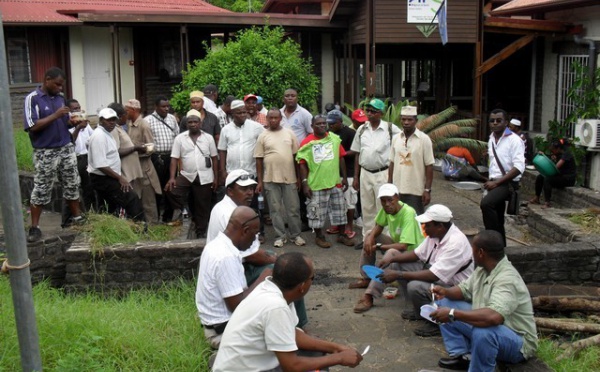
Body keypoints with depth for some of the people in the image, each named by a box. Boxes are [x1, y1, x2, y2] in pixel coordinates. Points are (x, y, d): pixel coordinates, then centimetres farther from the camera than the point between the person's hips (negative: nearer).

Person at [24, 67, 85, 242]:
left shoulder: (60, 98, 8)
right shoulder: (32, 98, -11)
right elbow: (32, 126, -18)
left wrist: (73, 122, -7)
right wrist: (55, 115, -22)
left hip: (66, 149, 6)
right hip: (45, 152, -6)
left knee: (72, 185, 12)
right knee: (41, 190, 1)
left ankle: (77, 217, 24)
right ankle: (34, 227, 9)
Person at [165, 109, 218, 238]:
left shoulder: (208, 138, 3)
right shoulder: (180, 138, 0)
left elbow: (214, 158, 6)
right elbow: (174, 159, -3)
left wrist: (216, 177, 3)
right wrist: (172, 177, -13)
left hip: (205, 177, 0)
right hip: (186, 175, 0)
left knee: (203, 207, 6)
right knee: (171, 191, -23)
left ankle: (201, 233, 20)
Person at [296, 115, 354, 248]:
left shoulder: (334, 138, 2)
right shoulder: (307, 143, -7)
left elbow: (341, 158, 8)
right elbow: (303, 164, -7)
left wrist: (344, 177, 7)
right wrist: (305, 183, -11)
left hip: (335, 182, 3)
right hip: (316, 184, -3)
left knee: (339, 210, 13)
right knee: (317, 212, 7)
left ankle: (342, 235, 28)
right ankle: (319, 236, 24)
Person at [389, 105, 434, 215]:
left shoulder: (424, 139, -7)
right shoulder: (396, 139, 7)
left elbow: (429, 166, -7)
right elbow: (392, 163, 12)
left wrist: (427, 190, -11)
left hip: (416, 191, -4)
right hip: (397, 189, 4)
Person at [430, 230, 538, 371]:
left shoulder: (507, 279, -31)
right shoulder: (484, 269, -2)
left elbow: (494, 317, -47)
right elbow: (464, 289, 12)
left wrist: (453, 314, -41)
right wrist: (446, 292, -11)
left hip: (517, 342, -9)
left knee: (483, 332, -43)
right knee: (445, 303, 8)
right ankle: (462, 355, 4)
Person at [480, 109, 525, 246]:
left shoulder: (514, 140, -12)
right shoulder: (491, 139, 10)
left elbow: (519, 168, -20)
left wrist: (497, 182, -21)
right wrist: (490, 182, 7)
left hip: (507, 183, -7)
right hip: (494, 183, 8)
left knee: (486, 203, -30)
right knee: (497, 220, 12)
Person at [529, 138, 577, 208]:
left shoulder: (566, 154, -17)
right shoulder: (557, 154, 10)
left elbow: (556, 167, -27)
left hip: (569, 179, -9)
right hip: (561, 176, 9)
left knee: (547, 179, -29)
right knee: (540, 177, -2)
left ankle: (547, 203, -30)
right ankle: (536, 198, 1)